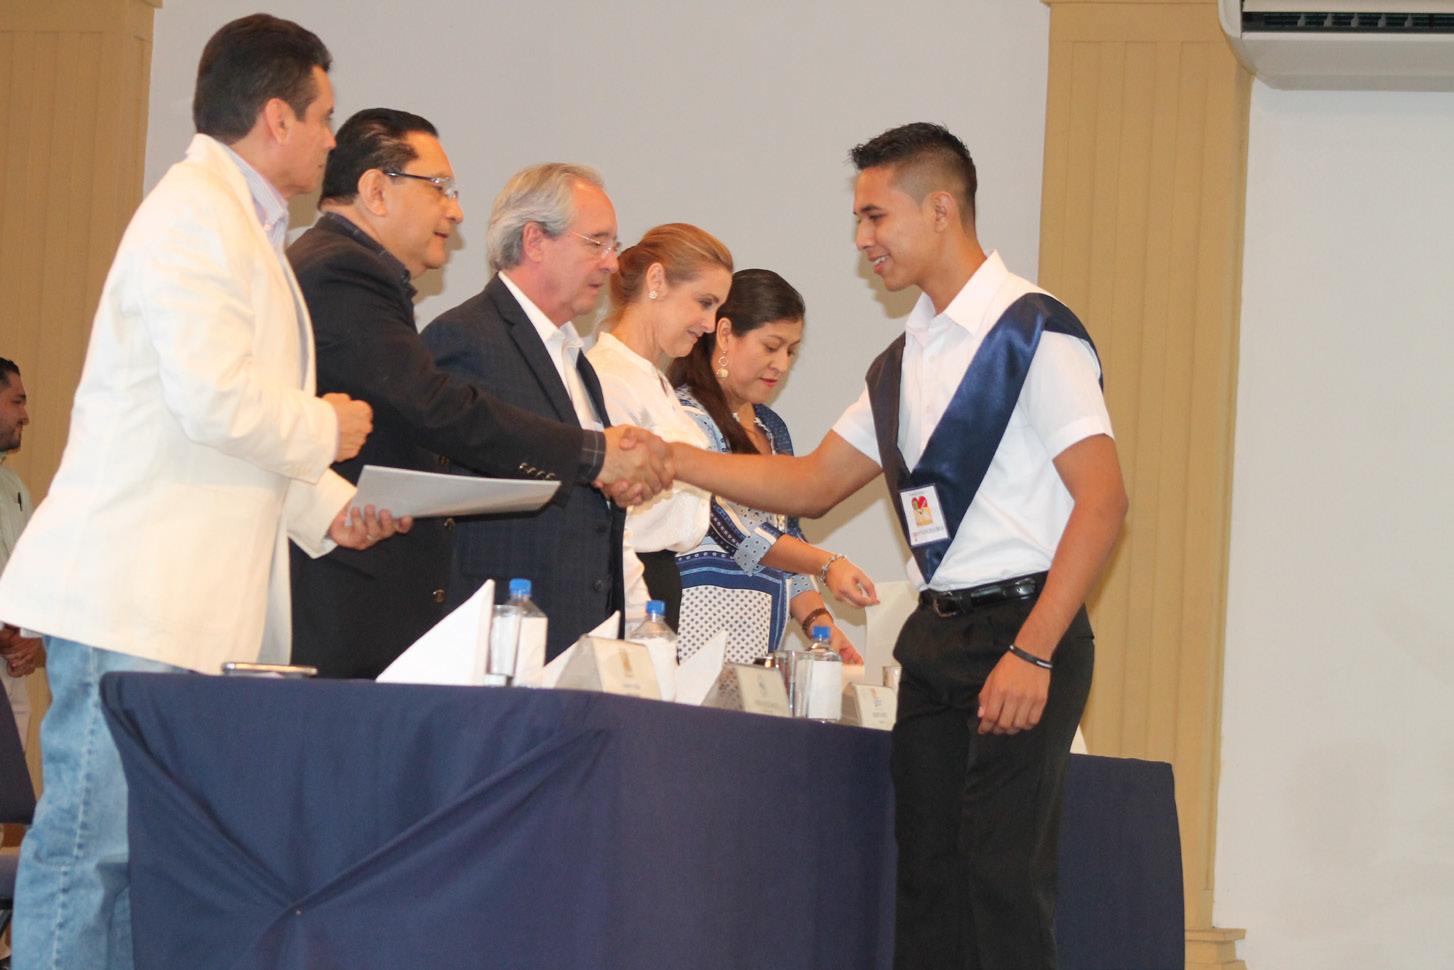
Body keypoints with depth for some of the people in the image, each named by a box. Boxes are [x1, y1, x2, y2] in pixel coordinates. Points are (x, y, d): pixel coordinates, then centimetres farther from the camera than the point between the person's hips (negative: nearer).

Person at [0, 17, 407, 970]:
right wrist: (324, 430, -5)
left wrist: (331, 507, 13)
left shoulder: (243, 227, 22)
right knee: (91, 838, -9)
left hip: (196, 603, 10)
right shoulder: (194, 215, -11)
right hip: (135, 595, -10)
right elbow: (216, 398, -22)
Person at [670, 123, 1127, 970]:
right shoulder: (906, 359, 17)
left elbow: (1102, 499, -15)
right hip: (935, 637, 8)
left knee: (1001, 876, -11)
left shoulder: (1032, 334, -9)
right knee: (925, 875, 8)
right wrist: (673, 460, 11)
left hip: (1020, 628, -8)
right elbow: (813, 484, 21)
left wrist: (1032, 652, -21)